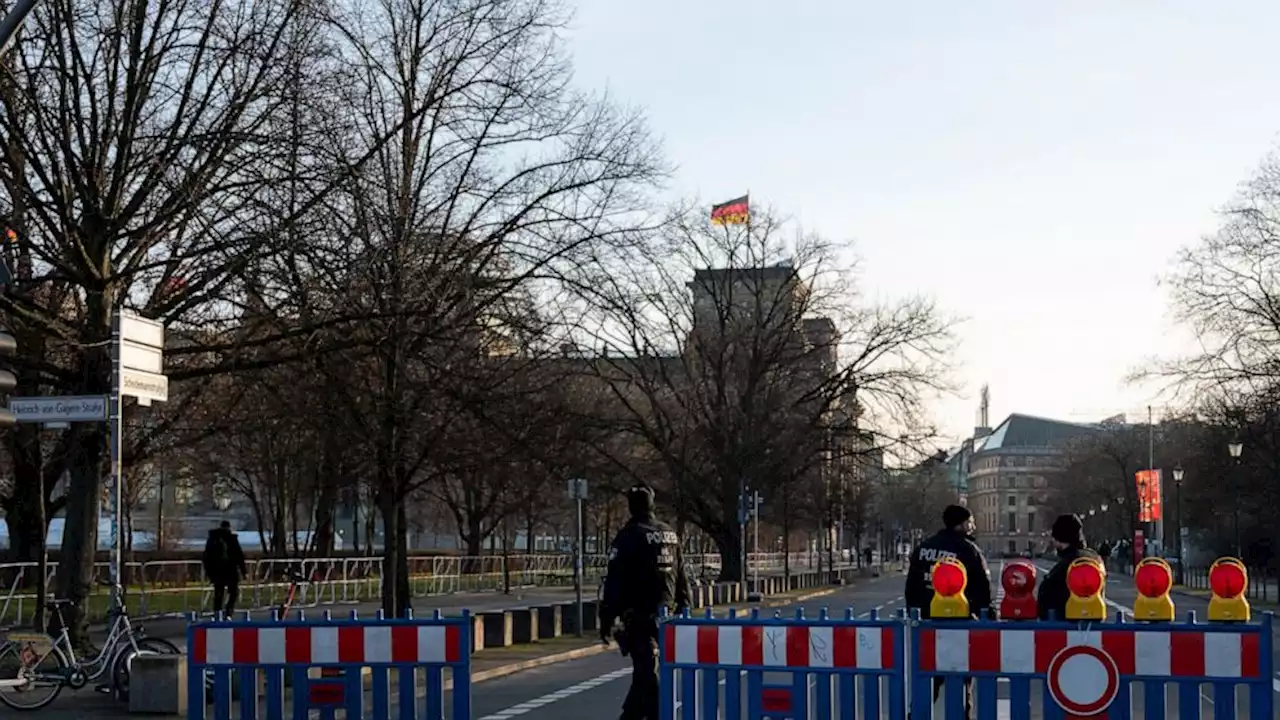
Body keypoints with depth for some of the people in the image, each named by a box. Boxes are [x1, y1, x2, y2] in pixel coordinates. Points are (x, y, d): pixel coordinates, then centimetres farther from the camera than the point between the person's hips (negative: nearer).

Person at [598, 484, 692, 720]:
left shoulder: (628, 536, -10)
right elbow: (682, 576, 15)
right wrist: (683, 607, 22)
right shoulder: (670, 534, 10)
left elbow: (615, 581, -13)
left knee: (647, 672, -5)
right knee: (646, 670, 16)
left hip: (639, 615, -6)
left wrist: (607, 619, -11)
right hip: (665, 612, 6)